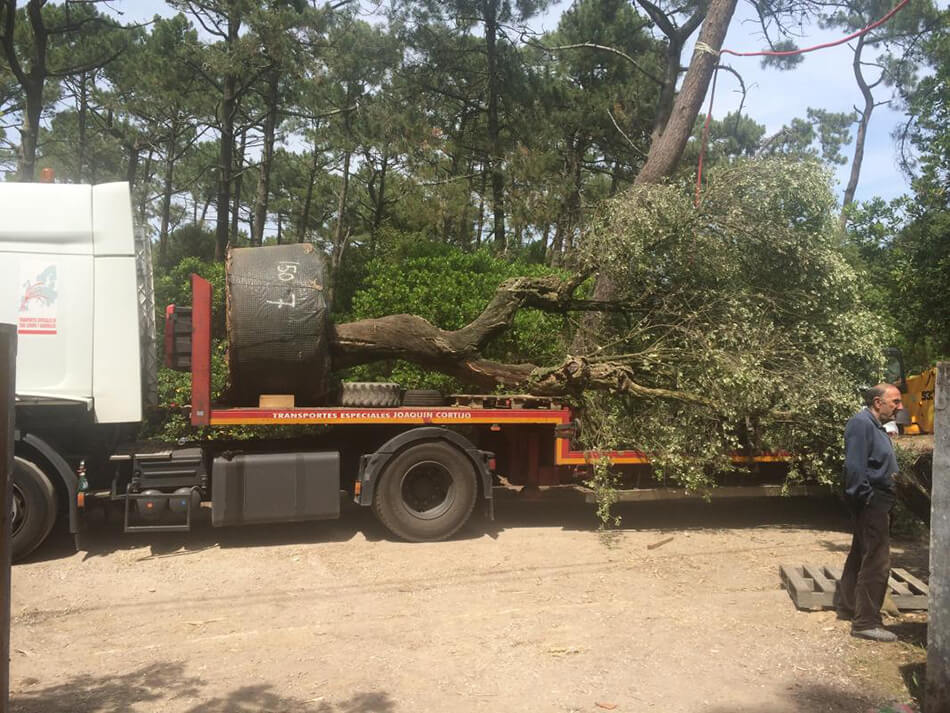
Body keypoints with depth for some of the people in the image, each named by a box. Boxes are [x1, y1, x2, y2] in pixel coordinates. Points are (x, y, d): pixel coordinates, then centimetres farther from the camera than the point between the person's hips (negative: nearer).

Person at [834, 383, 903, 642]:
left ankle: (846, 606, 31)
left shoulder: (875, 426, 16)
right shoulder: (861, 423, -16)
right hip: (871, 503, -11)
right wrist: (865, 498, -22)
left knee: (860, 555, 19)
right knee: (877, 562, -9)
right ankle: (866, 622, -3)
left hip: (878, 503, 11)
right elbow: (854, 466, -23)